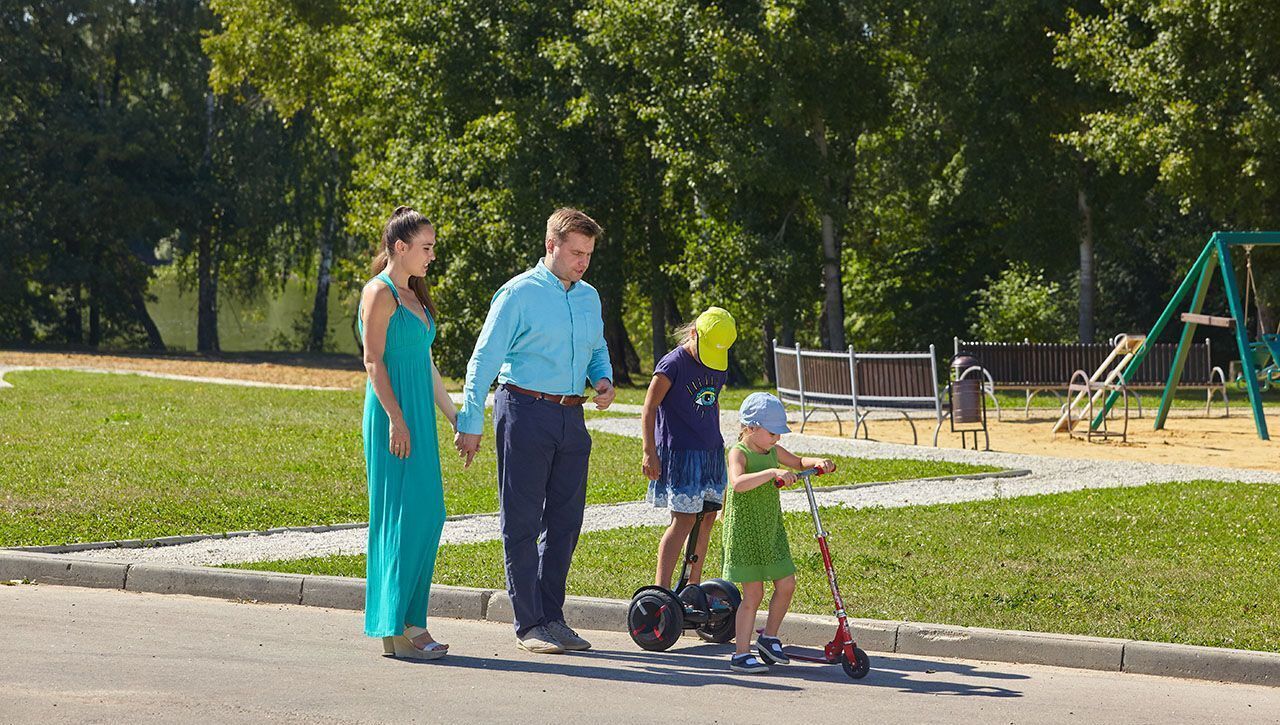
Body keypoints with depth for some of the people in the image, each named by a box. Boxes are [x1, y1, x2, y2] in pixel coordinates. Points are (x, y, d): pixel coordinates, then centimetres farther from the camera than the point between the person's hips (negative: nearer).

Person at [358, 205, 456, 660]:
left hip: (419, 415, 9)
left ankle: (410, 623, 11)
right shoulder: (380, 293, -8)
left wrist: (454, 416, 24)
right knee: (402, 516, -10)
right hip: (394, 415, -9)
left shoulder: (413, 296, 19)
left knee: (427, 515, 7)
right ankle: (394, 628, -7)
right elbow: (373, 361, -14)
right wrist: (396, 419, -21)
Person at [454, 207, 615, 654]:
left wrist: (603, 379, 4)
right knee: (522, 521, -2)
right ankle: (529, 624, 2)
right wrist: (470, 423, -12)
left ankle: (552, 617, 18)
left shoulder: (589, 297, 13)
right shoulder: (520, 293, -7)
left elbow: (598, 350, 28)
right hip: (526, 412, -7)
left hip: (571, 417, 7)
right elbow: (485, 359, -8)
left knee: (565, 520, 8)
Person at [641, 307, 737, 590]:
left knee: (707, 516, 7)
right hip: (679, 452, -7)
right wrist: (649, 452, -15)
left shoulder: (719, 366, 11)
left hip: (710, 454, 7)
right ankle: (660, 588, -10)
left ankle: (693, 587, 16)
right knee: (684, 519, -12)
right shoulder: (673, 364, -11)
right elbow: (649, 408, -10)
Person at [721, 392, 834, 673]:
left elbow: (798, 462, 27)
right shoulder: (739, 453, -15)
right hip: (745, 532, -8)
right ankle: (741, 655, 4)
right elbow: (738, 483, -35)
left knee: (786, 584, 6)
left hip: (771, 531, 8)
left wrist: (819, 463, 6)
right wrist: (773, 472, -43)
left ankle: (769, 637, 26)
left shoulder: (773, 451, 9)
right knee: (753, 594, -4)